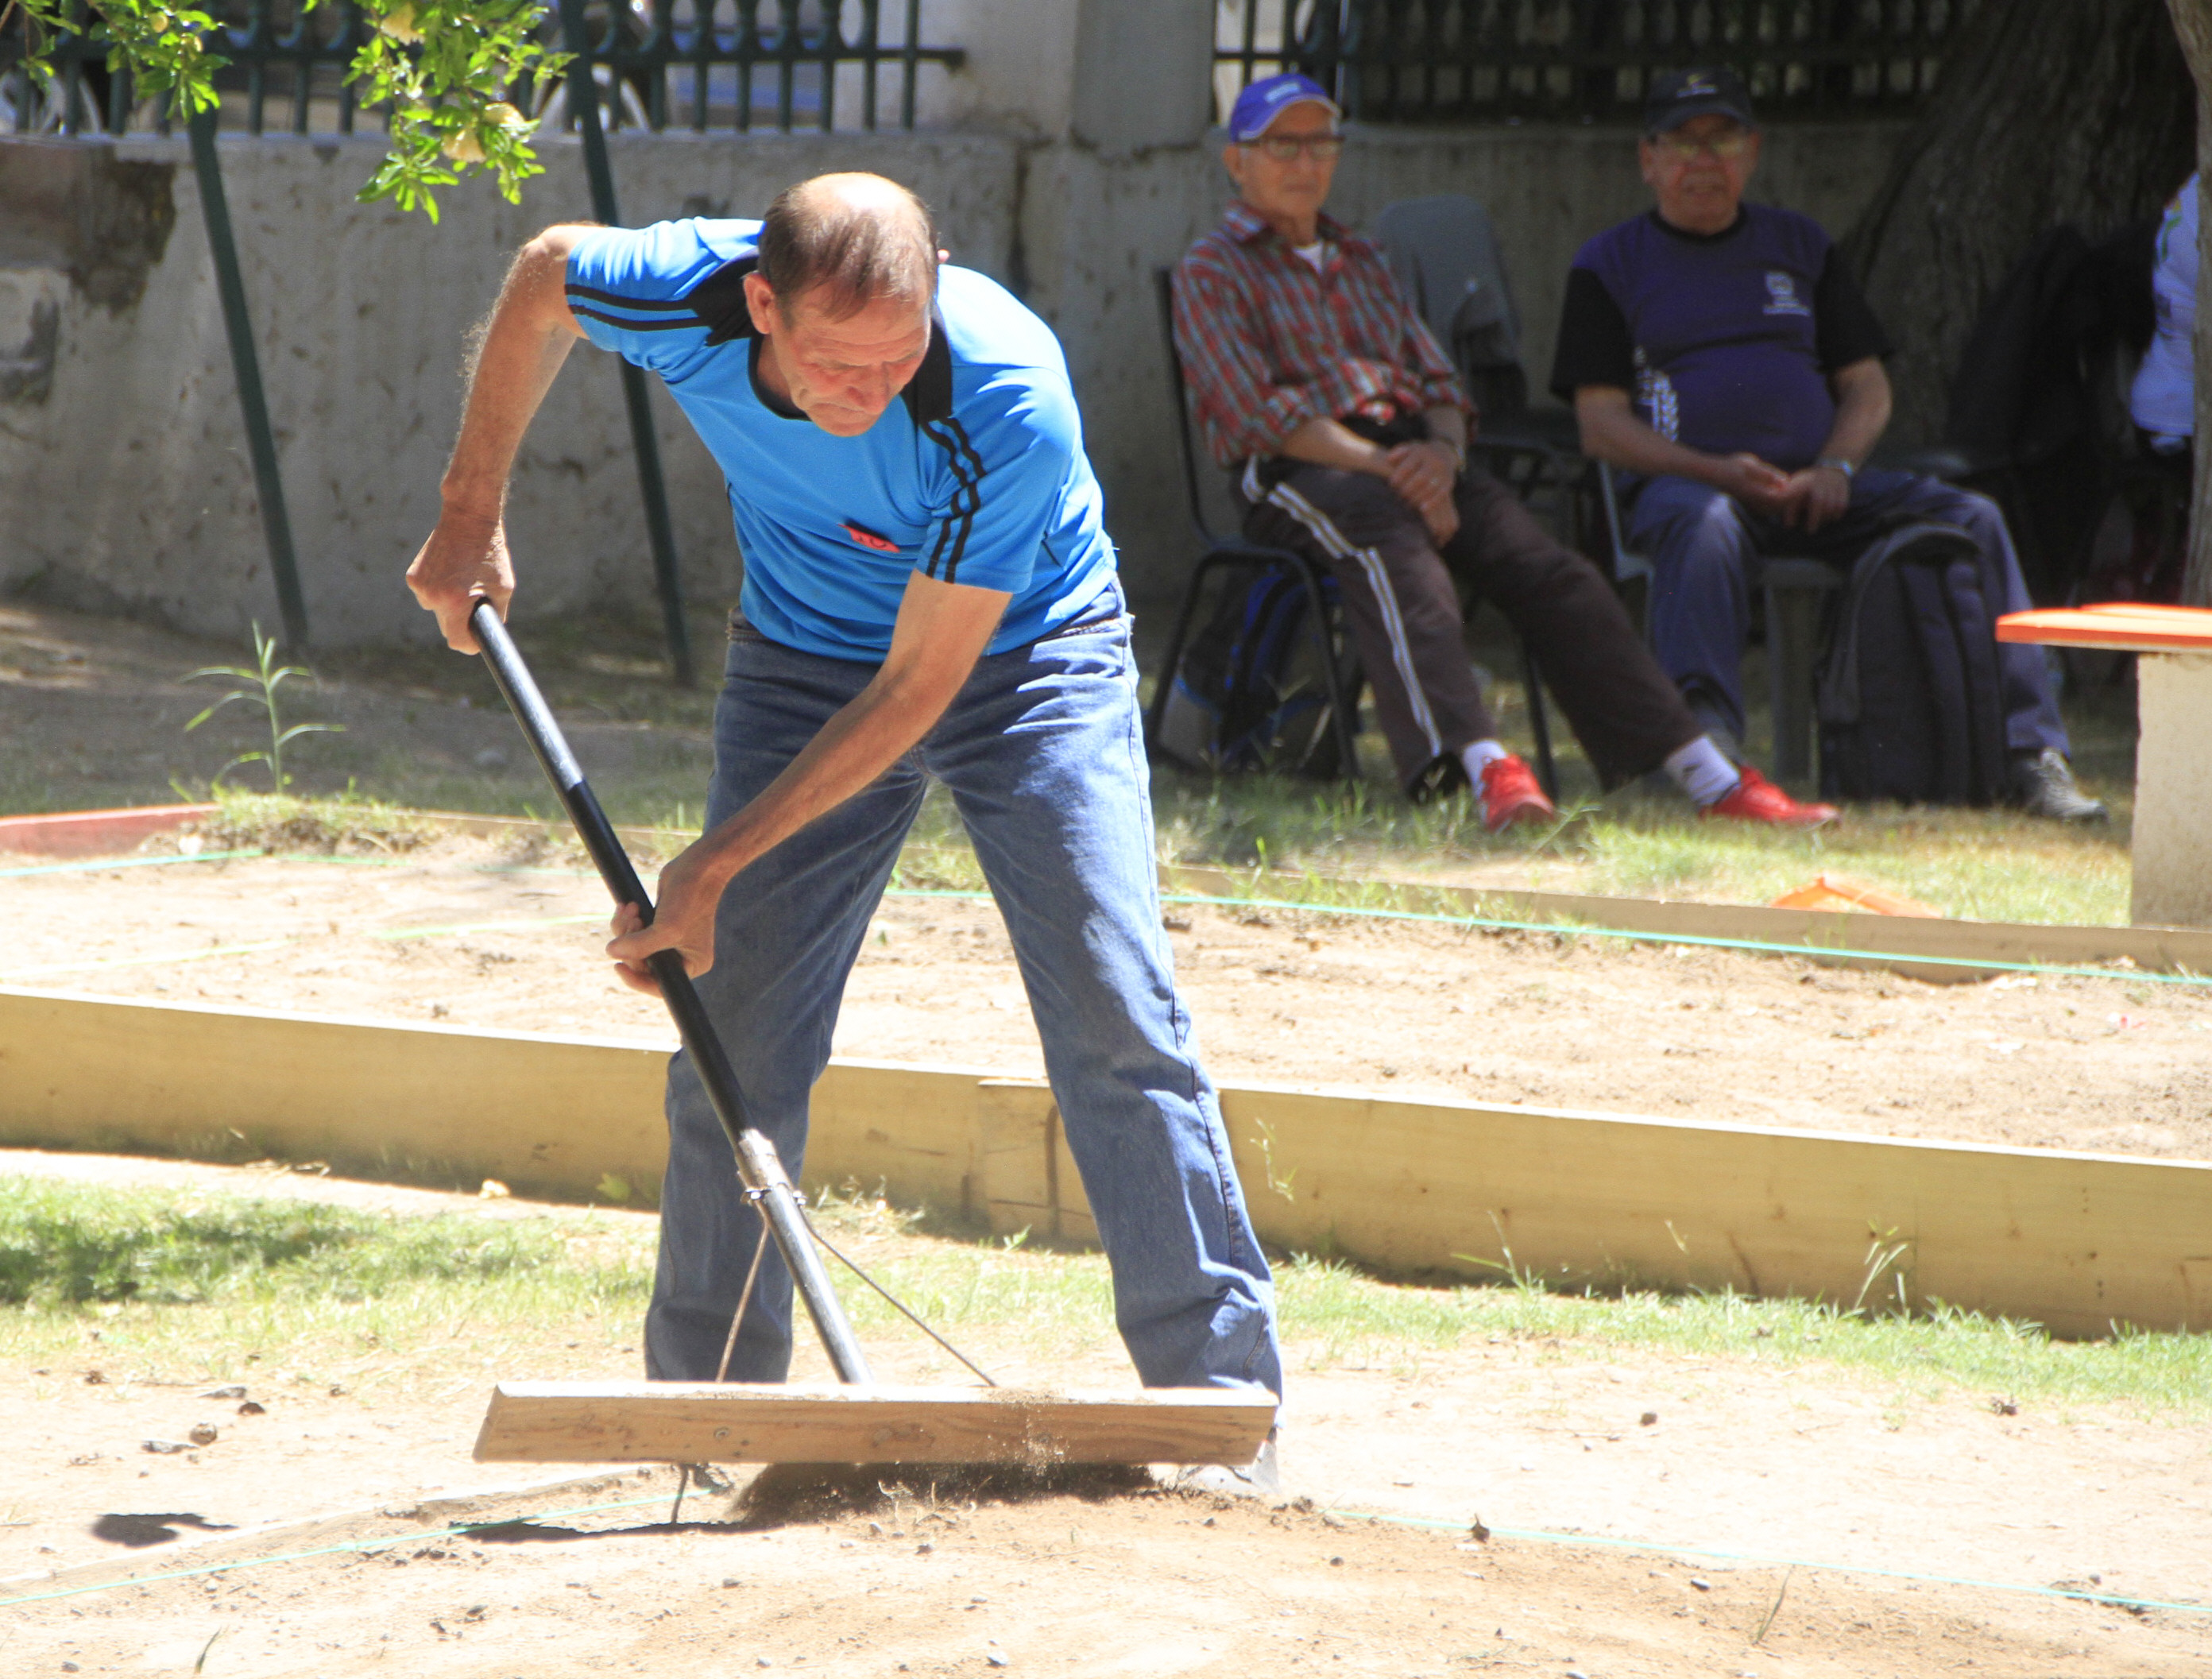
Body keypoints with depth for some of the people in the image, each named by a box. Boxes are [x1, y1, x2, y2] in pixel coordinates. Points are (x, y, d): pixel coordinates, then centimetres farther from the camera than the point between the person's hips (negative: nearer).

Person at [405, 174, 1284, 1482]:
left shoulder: (1008, 402, -37)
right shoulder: (683, 297, -27)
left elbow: (917, 688, -30)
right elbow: (544, 272, -1)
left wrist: (715, 866, -28)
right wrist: (472, 514, 4)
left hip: (1024, 655, -3)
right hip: (805, 664, 3)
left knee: (1118, 1018, -15)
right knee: (735, 1036, -3)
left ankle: (1221, 1393, -11)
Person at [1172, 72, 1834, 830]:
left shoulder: (1361, 261, 30)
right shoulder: (1211, 270, 9)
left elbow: (1438, 382, 22)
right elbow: (1258, 408, -5)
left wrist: (1440, 452, -4)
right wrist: (1381, 466, -16)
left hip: (1414, 450, 6)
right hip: (1293, 474, -6)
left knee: (1543, 565, -19)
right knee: (1396, 553, -39)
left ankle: (1707, 775, -29)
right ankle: (1483, 766, -60)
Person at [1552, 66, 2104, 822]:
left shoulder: (1800, 246, 23)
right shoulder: (1609, 266, 12)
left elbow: (1868, 388, 19)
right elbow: (1601, 424, 2)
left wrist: (1835, 469, -4)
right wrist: (1717, 471, -15)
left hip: (1814, 487, 4)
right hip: (1681, 478, -4)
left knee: (1972, 519, -18)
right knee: (1701, 528, -41)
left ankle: (2030, 754, -21)